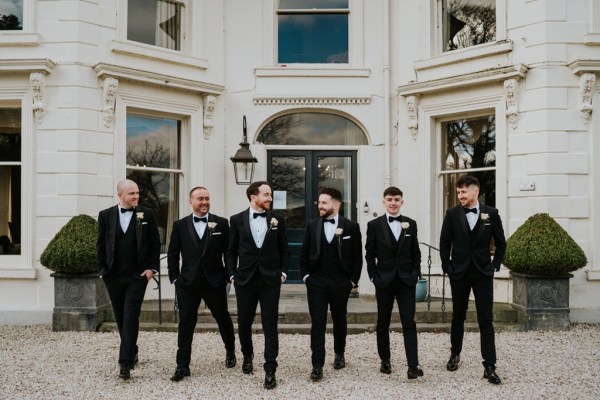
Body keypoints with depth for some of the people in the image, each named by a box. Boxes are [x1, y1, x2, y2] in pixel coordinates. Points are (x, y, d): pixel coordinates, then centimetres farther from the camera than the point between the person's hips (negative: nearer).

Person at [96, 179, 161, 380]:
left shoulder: (146, 214, 0)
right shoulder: (105, 215, 2)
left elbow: (155, 243, 2)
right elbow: (101, 245, 6)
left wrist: (152, 268, -5)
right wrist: (102, 270, 0)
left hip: (137, 276, -2)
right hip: (113, 276, 2)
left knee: (131, 318, -8)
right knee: (121, 318, 14)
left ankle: (125, 363, -8)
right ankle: (132, 353, 33)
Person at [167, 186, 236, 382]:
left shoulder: (221, 223, 0)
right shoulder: (180, 225, 3)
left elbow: (229, 252, 2)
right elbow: (172, 254, 7)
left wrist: (229, 276, -2)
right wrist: (175, 278, 0)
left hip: (215, 282, 0)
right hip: (188, 283, 0)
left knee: (223, 318, 15)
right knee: (186, 323, 0)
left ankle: (230, 352, 38)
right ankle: (183, 366, 7)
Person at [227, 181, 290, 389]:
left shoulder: (277, 219, 4)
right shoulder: (237, 220, 2)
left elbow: (284, 250, 8)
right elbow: (231, 251, 6)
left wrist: (283, 272, 0)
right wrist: (232, 275, -1)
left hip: (270, 280, 0)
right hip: (245, 280, 1)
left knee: (270, 325, -3)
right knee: (244, 323, 12)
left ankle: (270, 371, 2)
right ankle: (247, 356, 39)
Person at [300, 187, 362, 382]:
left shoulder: (351, 227, -3)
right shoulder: (312, 225, 3)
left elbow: (357, 256, 0)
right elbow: (304, 253, 8)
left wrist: (353, 280, -3)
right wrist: (305, 275, 0)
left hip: (341, 283, 0)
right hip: (316, 283, 0)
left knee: (339, 320, 15)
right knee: (317, 322, -4)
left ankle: (339, 354, 36)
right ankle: (317, 365, -2)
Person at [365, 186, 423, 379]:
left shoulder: (410, 224, 6)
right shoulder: (374, 225, 0)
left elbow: (416, 253, 10)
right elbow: (370, 254, 1)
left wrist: (416, 274, 1)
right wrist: (374, 277, -5)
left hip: (406, 280, 1)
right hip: (384, 281, -1)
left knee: (409, 323, -5)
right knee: (383, 323, 9)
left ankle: (413, 366, -8)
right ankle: (385, 360, 23)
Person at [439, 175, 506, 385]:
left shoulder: (491, 213, -1)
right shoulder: (452, 213, -1)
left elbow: (501, 243, 6)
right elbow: (444, 243, 3)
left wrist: (495, 266, 1)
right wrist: (447, 267, -1)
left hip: (483, 273, -1)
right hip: (459, 273, 1)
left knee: (485, 320, -4)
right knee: (458, 316, 13)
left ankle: (489, 367, -2)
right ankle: (455, 354, 33)